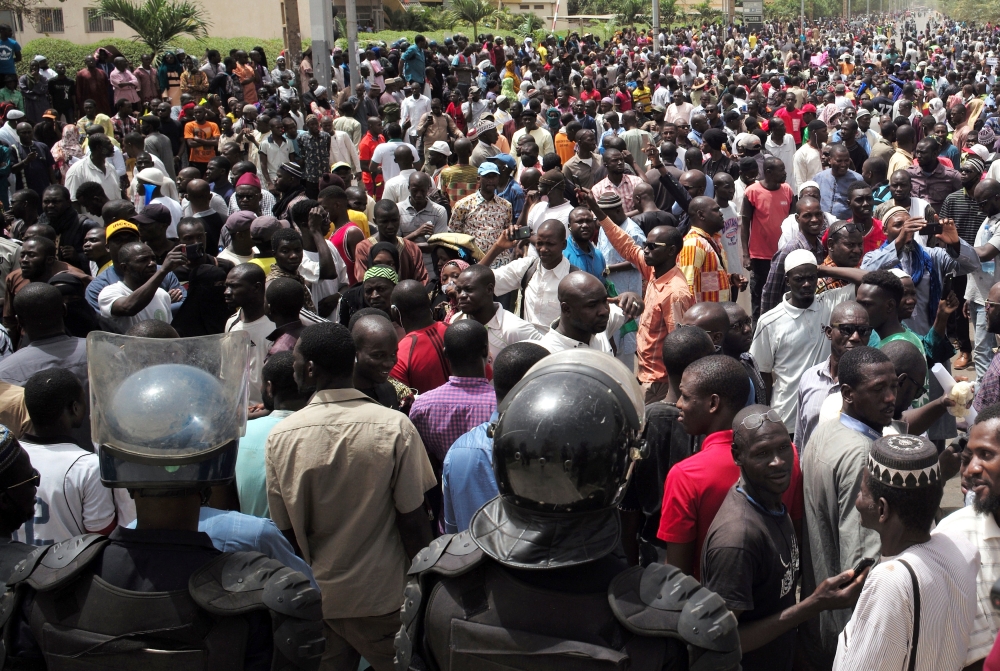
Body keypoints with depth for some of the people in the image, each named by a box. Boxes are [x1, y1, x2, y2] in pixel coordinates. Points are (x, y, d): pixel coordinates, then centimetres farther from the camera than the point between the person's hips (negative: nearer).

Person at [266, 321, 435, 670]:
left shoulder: (280, 435, -10)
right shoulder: (395, 427, -16)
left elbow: (285, 529, -1)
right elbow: (412, 522, -13)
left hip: (315, 600, 2)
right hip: (383, 599, -2)